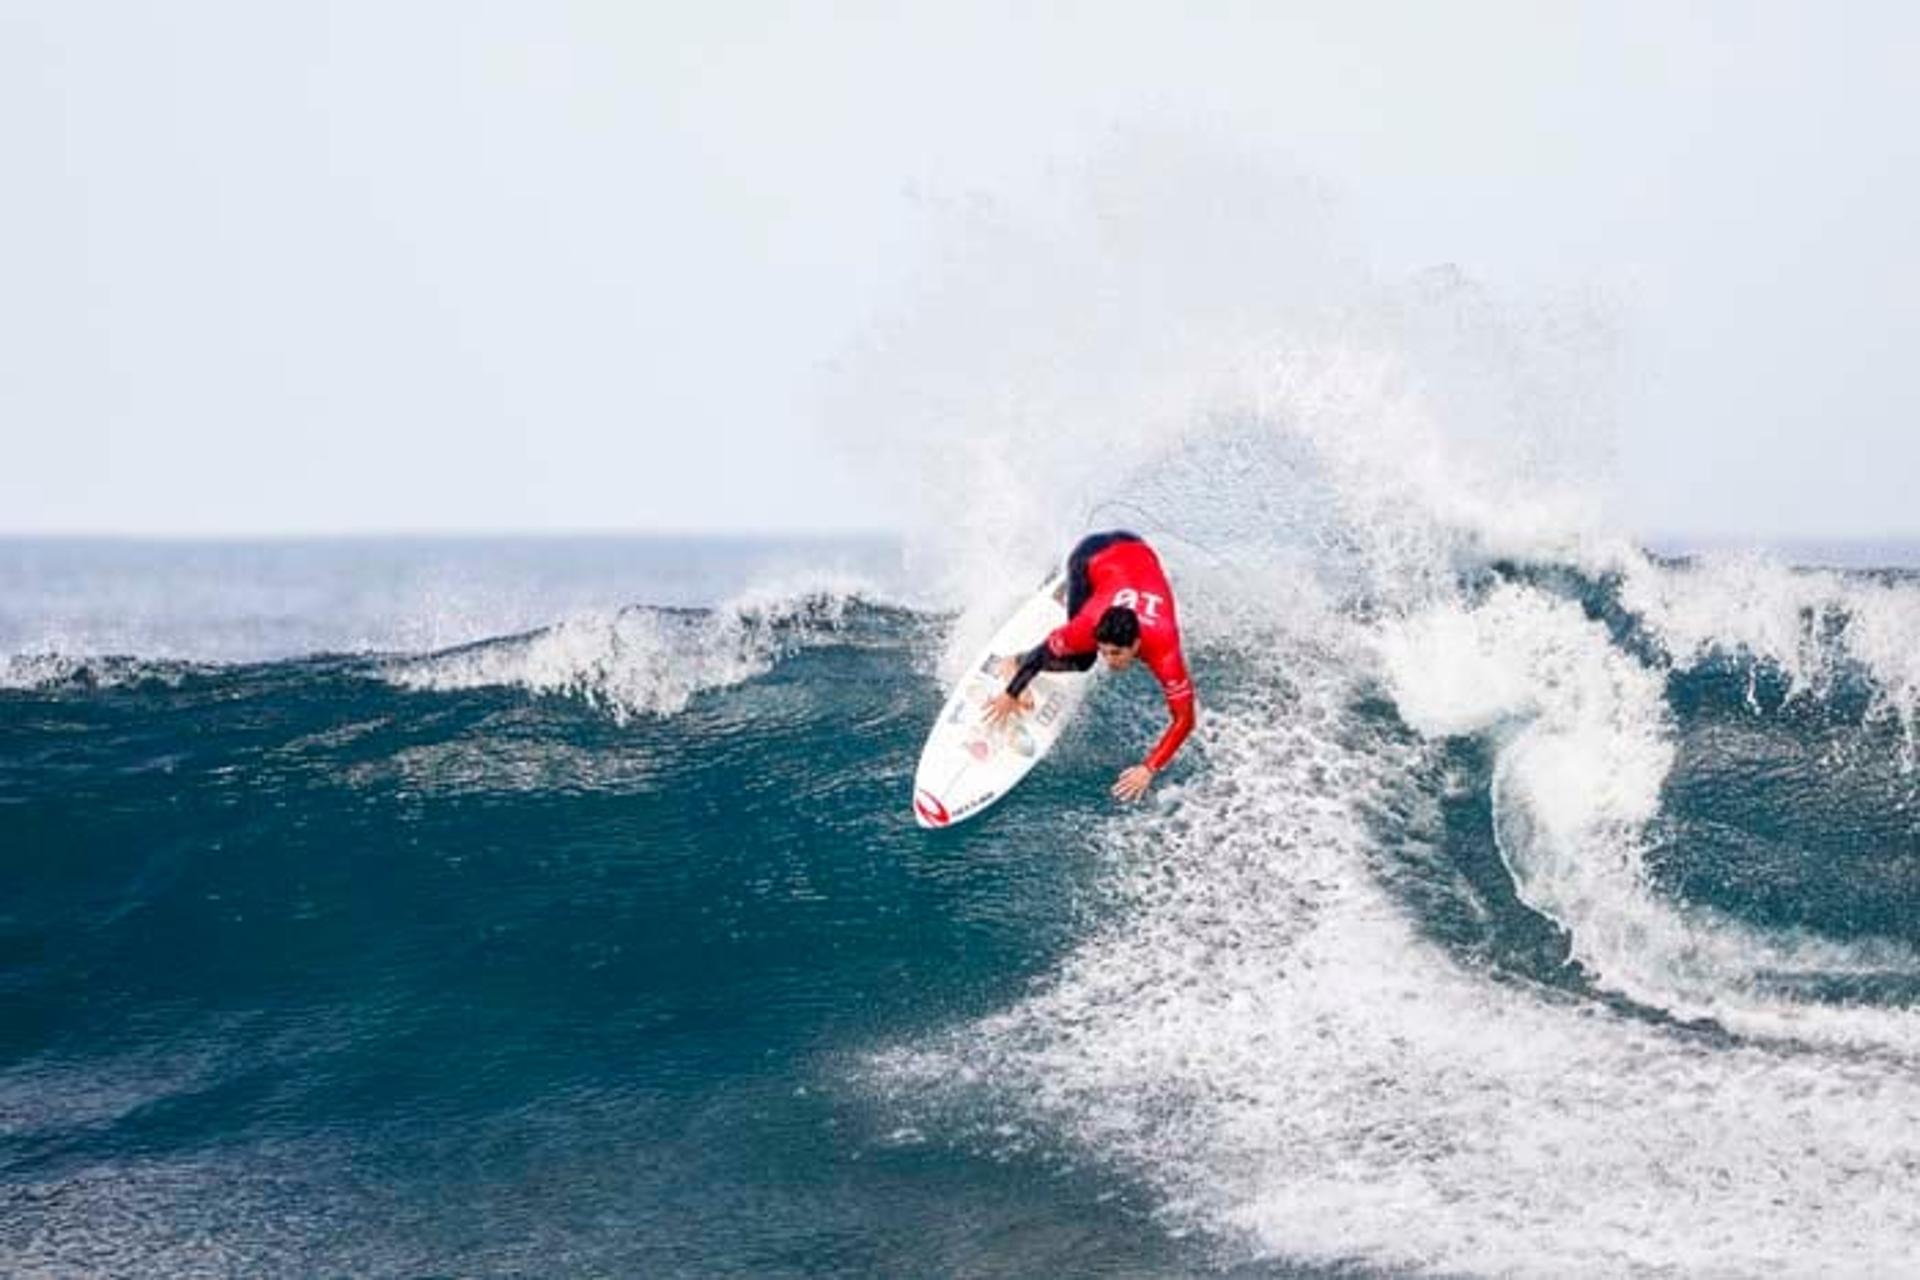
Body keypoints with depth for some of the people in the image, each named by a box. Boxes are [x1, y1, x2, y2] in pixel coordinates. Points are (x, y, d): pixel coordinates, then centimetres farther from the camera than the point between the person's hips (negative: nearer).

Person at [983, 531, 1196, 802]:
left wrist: (1149, 769, -41)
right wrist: (1011, 693, -11)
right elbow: (1044, 651, -22)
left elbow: (1184, 720, -38)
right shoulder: (1089, 627, -40)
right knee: (1080, 661, -13)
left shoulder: (1163, 649, -41)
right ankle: (1019, 664, 10)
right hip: (1091, 557, -2)